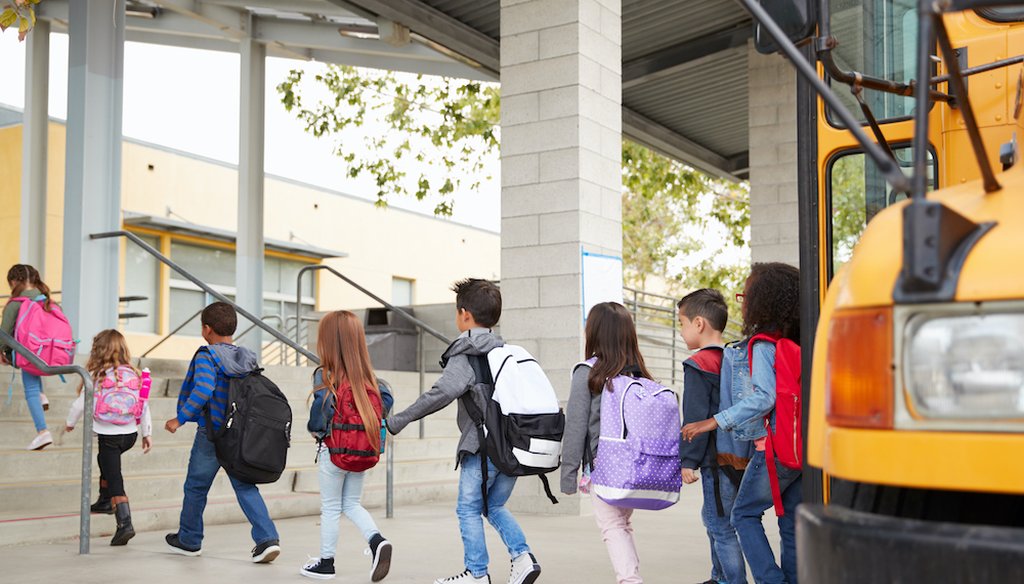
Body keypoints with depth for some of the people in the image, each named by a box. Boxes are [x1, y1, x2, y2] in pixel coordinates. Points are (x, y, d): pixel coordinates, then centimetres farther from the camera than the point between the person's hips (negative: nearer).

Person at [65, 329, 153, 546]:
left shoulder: (98, 377, -11)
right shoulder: (134, 375, 1)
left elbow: (81, 404, -3)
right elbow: (144, 406, 4)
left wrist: (70, 423, 16)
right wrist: (148, 433, 13)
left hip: (109, 435, -5)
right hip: (131, 434, 5)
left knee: (115, 479, -3)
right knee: (105, 459, 32)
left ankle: (125, 524, -15)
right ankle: (105, 501, 42)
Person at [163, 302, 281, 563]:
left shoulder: (206, 356, -12)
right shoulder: (248, 358, 7)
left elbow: (203, 390, -25)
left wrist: (180, 418, -18)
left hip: (211, 433, -5)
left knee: (196, 486, 14)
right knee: (246, 487, 6)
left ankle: (189, 539, 28)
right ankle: (267, 538, -10)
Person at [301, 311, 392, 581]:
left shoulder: (325, 376, -16)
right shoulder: (366, 376, 0)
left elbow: (321, 409, -25)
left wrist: (315, 430, -5)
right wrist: (362, 425, 8)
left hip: (334, 450, -5)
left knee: (330, 508, 10)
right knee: (352, 504, 19)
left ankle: (326, 562, 21)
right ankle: (377, 541, -2)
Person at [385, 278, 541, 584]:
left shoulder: (464, 356, -9)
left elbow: (444, 391, -25)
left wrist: (399, 420, -22)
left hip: (483, 446, -7)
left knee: (468, 510, 8)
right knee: (495, 506, 21)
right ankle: (523, 556, 6)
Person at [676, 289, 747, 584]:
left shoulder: (699, 365, -15)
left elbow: (695, 418, -19)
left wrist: (688, 460, -14)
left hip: (716, 459, -10)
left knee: (722, 528, -4)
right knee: (713, 517, 23)